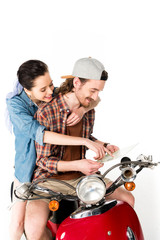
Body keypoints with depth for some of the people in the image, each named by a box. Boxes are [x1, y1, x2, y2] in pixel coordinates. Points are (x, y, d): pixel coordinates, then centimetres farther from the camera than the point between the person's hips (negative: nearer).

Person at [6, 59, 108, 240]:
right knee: (20, 219, 5)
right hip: (28, 165, -3)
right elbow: (39, 134, -40)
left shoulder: (56, 93, -14)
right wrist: (85, 141, -46)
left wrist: (82, 109, -35)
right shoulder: (15, 103, -25)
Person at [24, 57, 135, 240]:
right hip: (50, 177, -6)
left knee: (128, 199, -1)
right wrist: (77, 165, -32)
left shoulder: (89, 111, 1)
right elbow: (43, 161, -17)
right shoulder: (45, 113, -20)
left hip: (81, 176, 6)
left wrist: (104, 146, 1)